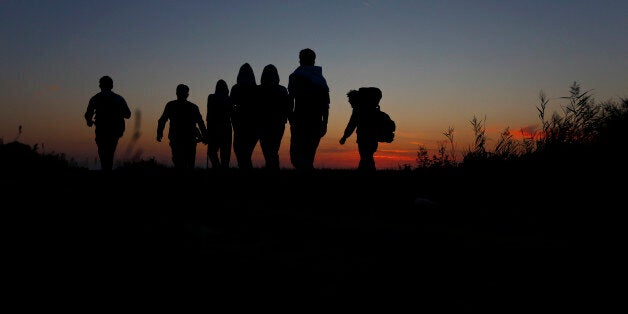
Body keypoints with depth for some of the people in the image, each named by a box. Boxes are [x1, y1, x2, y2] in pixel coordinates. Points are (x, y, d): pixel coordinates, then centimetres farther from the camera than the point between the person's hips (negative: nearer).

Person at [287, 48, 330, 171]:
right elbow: (326, 104, 12)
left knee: (297, 156, -8)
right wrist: (324, 124, 13)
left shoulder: (295, 76, 2)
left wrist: (291, 119, -6)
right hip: (316, 123, 5)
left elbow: (290, 100, -8)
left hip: (300, 122, -5)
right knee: (308, 157, 14)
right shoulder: (321, 79, 16)